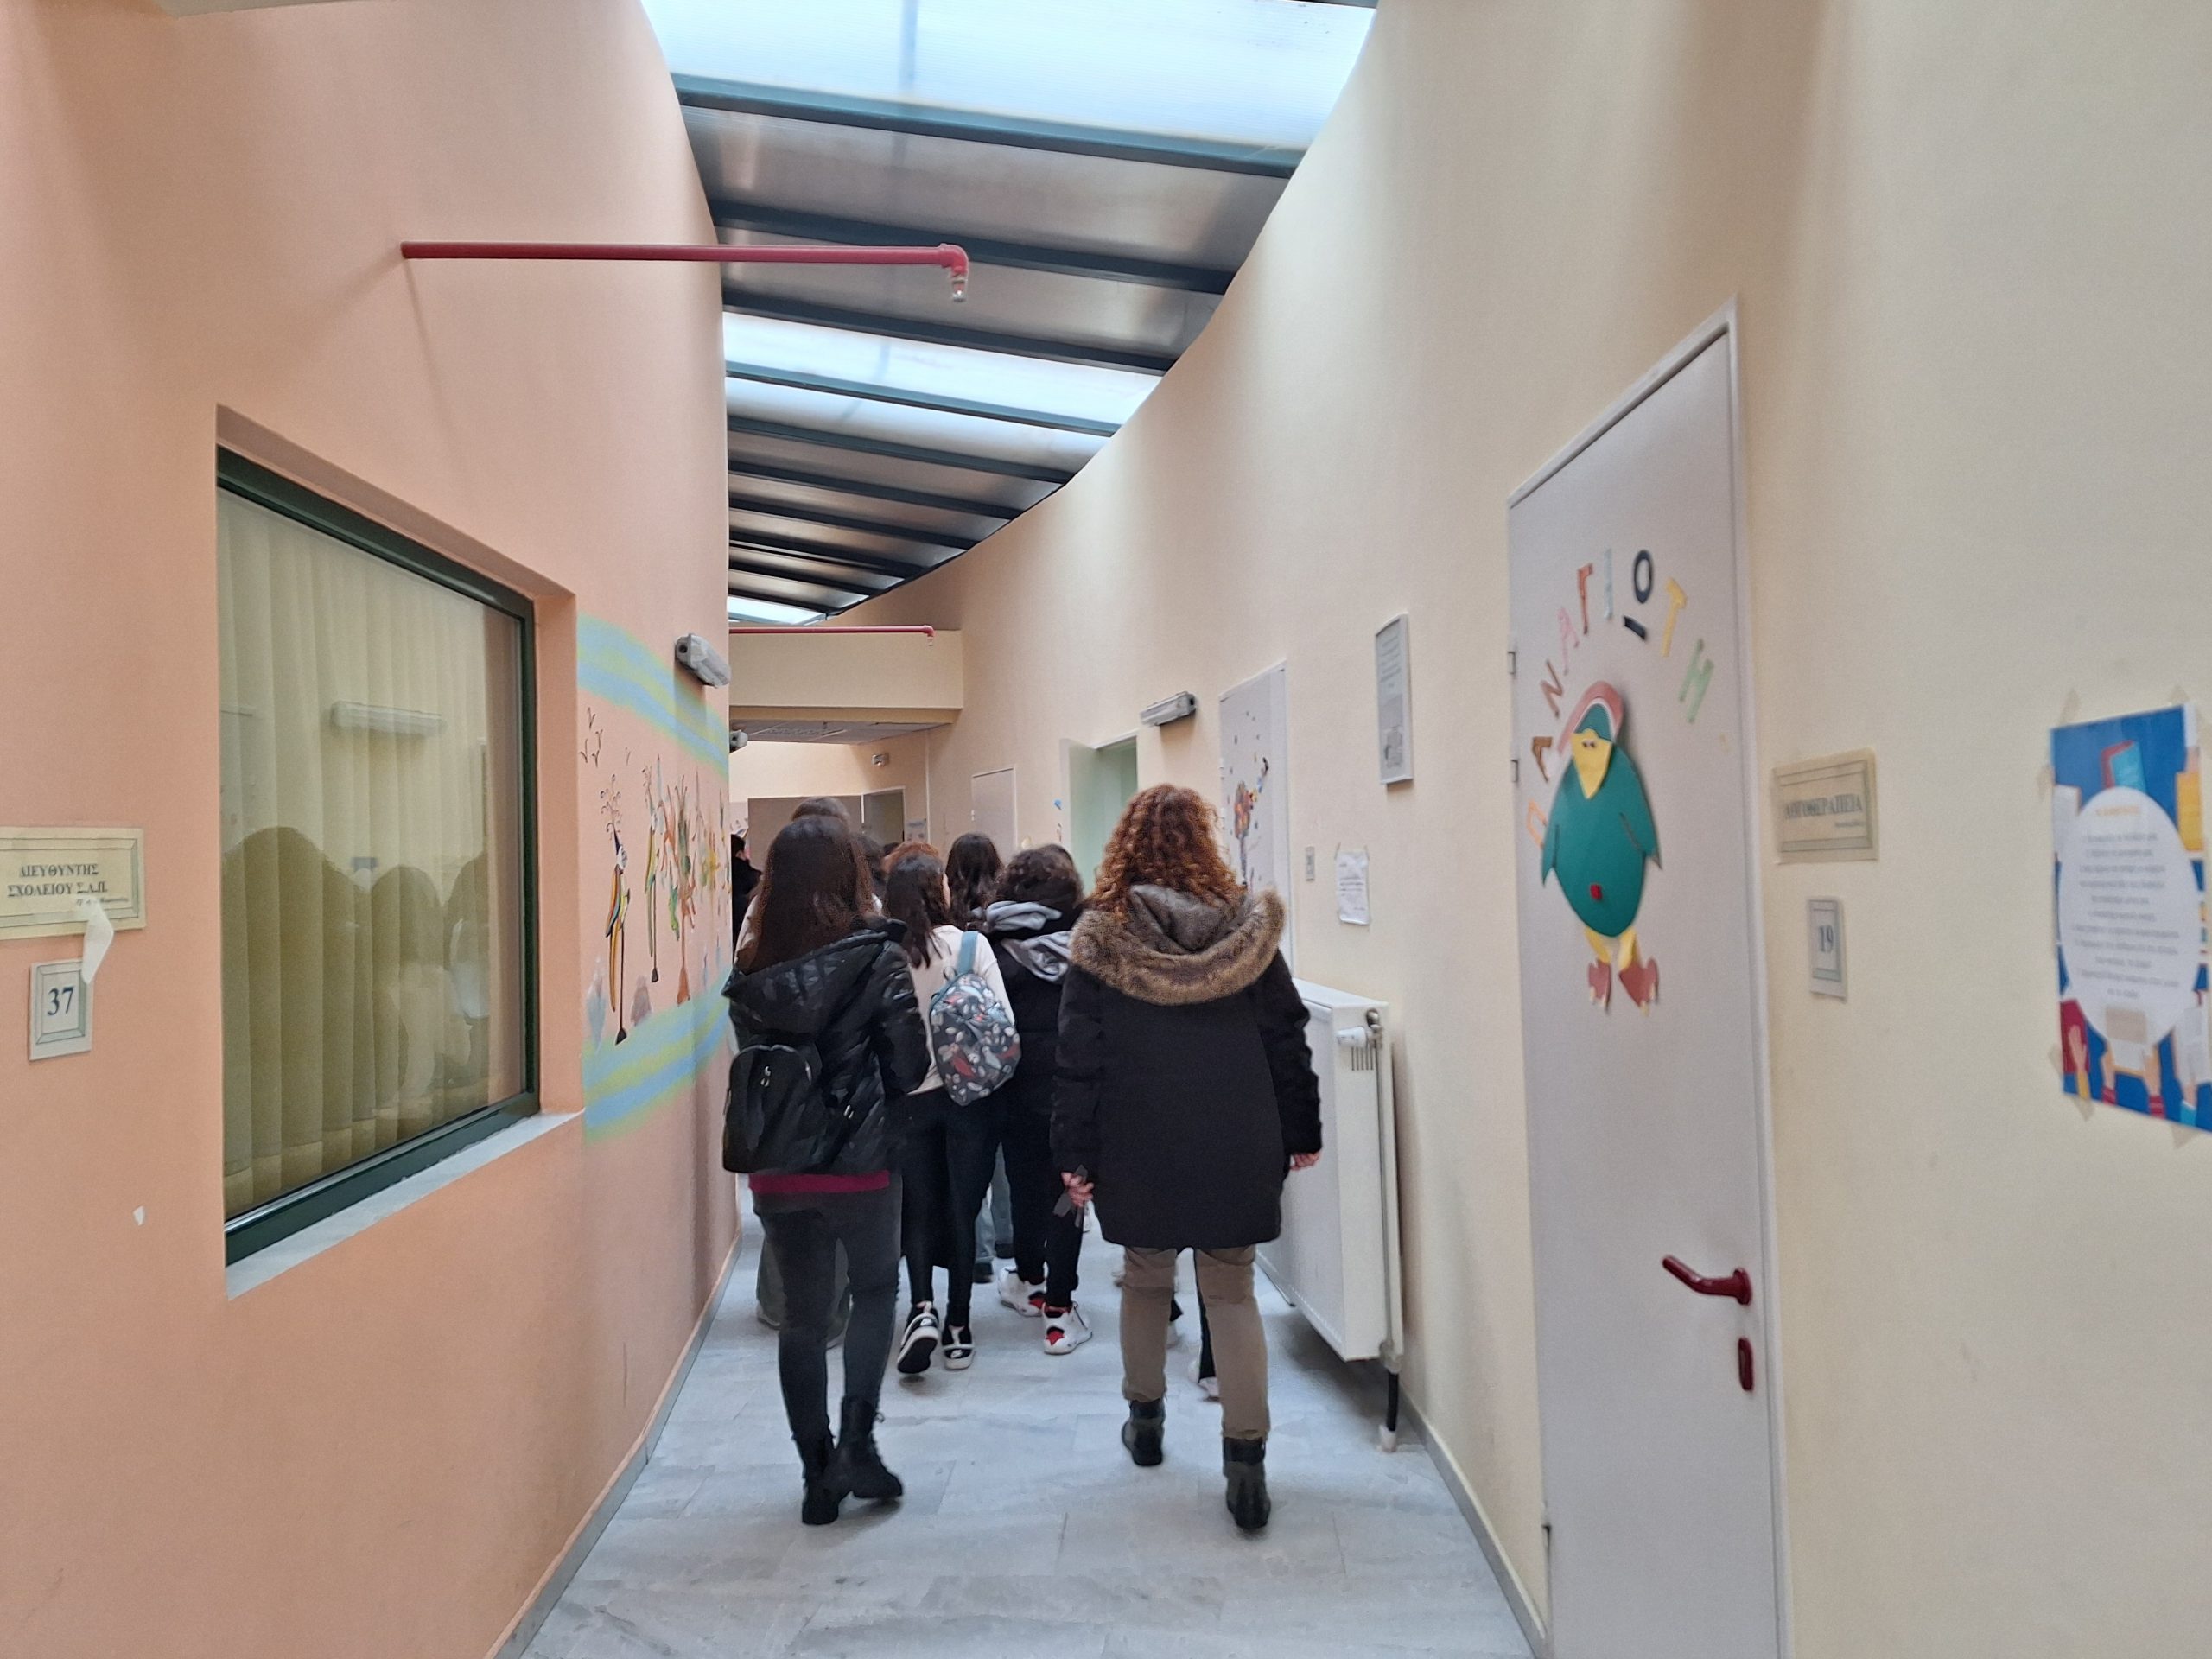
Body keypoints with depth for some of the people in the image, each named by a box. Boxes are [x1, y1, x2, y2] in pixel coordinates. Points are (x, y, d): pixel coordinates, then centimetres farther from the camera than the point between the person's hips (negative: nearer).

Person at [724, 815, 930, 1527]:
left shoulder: (751, 971, -1)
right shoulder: (879, 959, -11)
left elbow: (750, 1066, 5)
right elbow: (910, 1065, -8)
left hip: (776, 1168, 3)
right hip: (859, 1162, -3)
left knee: (802, 1315, 14)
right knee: (876, 1291, 19)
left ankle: (818, 1474, 22)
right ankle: (855, 1443, 10)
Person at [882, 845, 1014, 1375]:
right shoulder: (971, 945, -11)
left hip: (909, 1097, 1)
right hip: (969, 1094, -1)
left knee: (918, 1209, 15)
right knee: (961, 1210, 11)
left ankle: (922, 1308, -2)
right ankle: (957, 1326, 17)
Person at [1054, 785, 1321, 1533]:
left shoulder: (1101, 936, -7)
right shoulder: (1247, 925, -4)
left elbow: (1078, 1057, -6)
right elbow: (1285, 1037, 1)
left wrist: (1075, 1153, 0)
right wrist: (1301, 1131, 10)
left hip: (1140, 1150, 0)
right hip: (1236, 1148, 1)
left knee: (1145, 1277, 20)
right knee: (1232, 1292, 8)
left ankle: (1145, 1417, 34)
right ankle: (1246, 1458, 4)